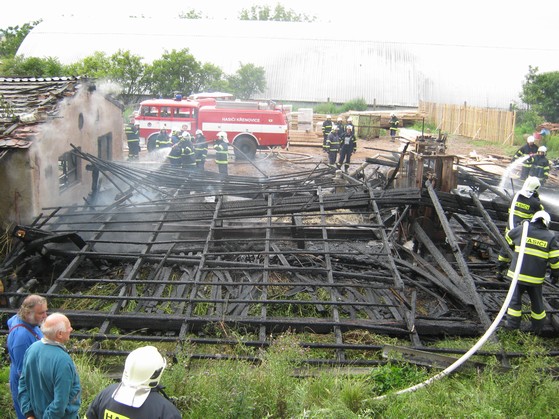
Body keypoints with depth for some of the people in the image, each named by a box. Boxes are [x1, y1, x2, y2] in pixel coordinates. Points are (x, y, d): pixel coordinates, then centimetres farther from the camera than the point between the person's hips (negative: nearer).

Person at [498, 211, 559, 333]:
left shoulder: (520, 230, 0)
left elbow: (506, 241, 13)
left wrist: (503, 258, 27)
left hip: (518, 274, -1)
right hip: (536, 278, 1)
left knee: (515, 300, 10)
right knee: (537, 302, 19)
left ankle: (512, 326, 11)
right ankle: (538, 327, 32)